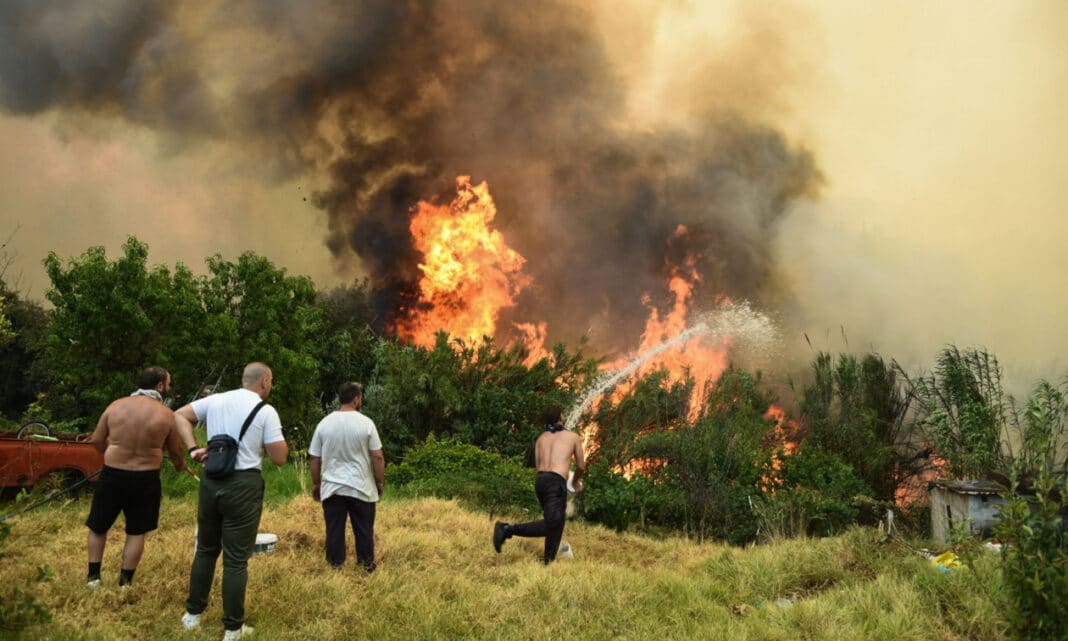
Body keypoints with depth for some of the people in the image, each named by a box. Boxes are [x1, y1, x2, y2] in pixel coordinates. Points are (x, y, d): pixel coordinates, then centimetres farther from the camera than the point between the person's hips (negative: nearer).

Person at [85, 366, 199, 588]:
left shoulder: (116, 406, -4)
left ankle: (93, 576, 23)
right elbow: (175, 451, 1)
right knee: (136, 532, 13)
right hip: (145, 479, -1)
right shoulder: (166, 414, -9)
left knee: (98, 527, 20)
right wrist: (180, 464, 24)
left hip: (112, 475, 2)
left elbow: (96, 440, 5)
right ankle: (125, 582, 17)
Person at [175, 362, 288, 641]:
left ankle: (193, 614, 29)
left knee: (206, 550, 21)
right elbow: (279, 458, -7)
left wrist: (192, 449, 11)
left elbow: (179, 416, 15)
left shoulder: (215, 400, 6)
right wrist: (281, 438, 11)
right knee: (236, 559, 2)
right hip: (244, 485, -5)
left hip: (211, 481, 5)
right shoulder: (266, 411, -8)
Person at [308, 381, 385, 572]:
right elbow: (378, 457, -6)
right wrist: (380, 482, 6)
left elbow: (314, 459, 4)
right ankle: (367, 565, 17)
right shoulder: (366, 423, -7)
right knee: (364, 530, 10)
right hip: (361, 487, -2)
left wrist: (316, 484, 15)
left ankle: (336, 567, 13)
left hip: (332, 488, 2)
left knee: (334, 530, 8)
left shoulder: (324, 423, 0)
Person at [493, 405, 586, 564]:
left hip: (540, 479, 7)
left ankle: (549, 560, 17)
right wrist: (576, 481, 37)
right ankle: (507, 530, -24)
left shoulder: (541, 438, 21)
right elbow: (581, 466, 17)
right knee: (550, 525, -12)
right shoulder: (573, 437, 11)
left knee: (556, 522, 18)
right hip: (556, 482, -7)